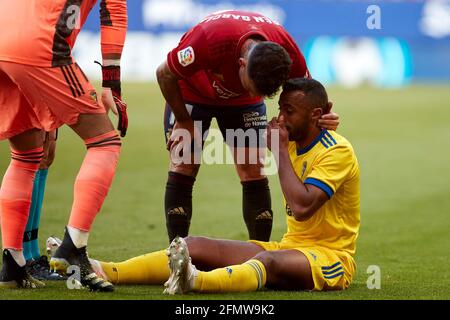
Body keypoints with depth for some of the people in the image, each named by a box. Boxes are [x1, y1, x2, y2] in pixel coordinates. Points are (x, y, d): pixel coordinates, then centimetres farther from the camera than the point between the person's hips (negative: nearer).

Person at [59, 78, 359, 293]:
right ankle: (106, 272, -24)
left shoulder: (337, 151, -13)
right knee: (197, 246, -9)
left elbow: (302, 206, -26)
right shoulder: (293, 143, 12)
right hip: (291, 246, 9)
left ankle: (197, 281, -71)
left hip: (331, 255, -9)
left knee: (269, 261, -41)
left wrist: (280, 150, -18)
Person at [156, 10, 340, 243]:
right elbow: (164, 74, -25)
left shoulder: (285, 48, -32)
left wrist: (321, 117, -34)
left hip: (241, 101, 3)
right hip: (191, 94, -3)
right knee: (182, 170, -11)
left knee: (254, 173, -5)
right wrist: (183, 121, -16)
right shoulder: (210, 38, -43)